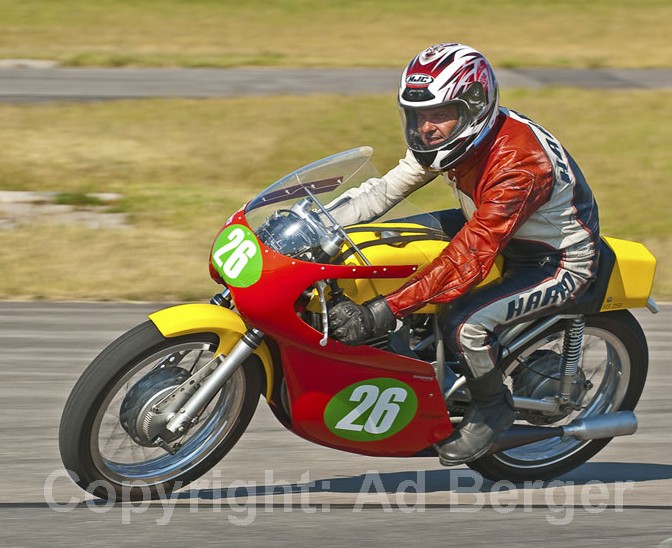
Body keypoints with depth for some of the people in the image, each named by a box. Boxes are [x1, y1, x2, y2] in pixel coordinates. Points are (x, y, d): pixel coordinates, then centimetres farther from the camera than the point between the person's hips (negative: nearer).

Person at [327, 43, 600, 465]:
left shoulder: (517, 162, -36)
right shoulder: (455, 136, -9)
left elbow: (471, 257, -40)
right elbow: (387, 189, -4)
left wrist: (382, 313, -44)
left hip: (560, 262, -9)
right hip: (500, 232, 9)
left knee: (463, 323, -30)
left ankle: (493, 407, -1)